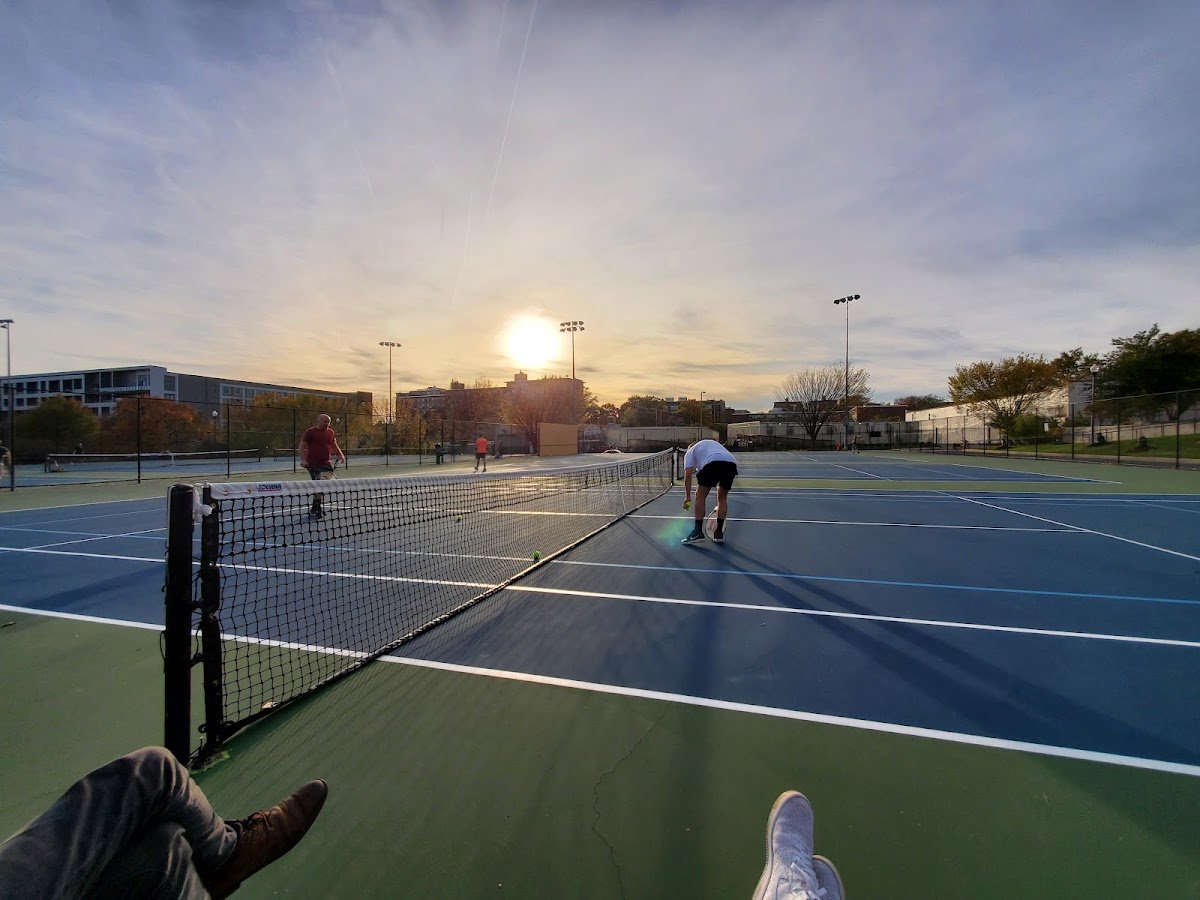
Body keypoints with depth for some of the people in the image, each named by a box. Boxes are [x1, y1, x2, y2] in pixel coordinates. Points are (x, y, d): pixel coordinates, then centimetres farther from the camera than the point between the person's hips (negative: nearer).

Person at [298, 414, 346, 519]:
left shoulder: (330, 432, 13)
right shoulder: (310, 432, -2)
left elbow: (334, 446, 24)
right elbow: (302, 446, -2)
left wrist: (341, 455, 11)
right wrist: (302, 459, -11)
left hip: (326, 463, 5)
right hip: (313, 464, -5)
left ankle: (314, 509, 17)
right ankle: (315, 509, 0)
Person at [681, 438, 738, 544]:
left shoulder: (690, 452, 29)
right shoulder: (714, 443, 44)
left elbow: (688, 475, 14)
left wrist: (688, 497, 16)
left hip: (713, 463, -5)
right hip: (732, 463, 5)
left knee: (700, 496, 10)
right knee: (722, 498, 22)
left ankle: (698, 532, 6)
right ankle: (719, 533, 23)